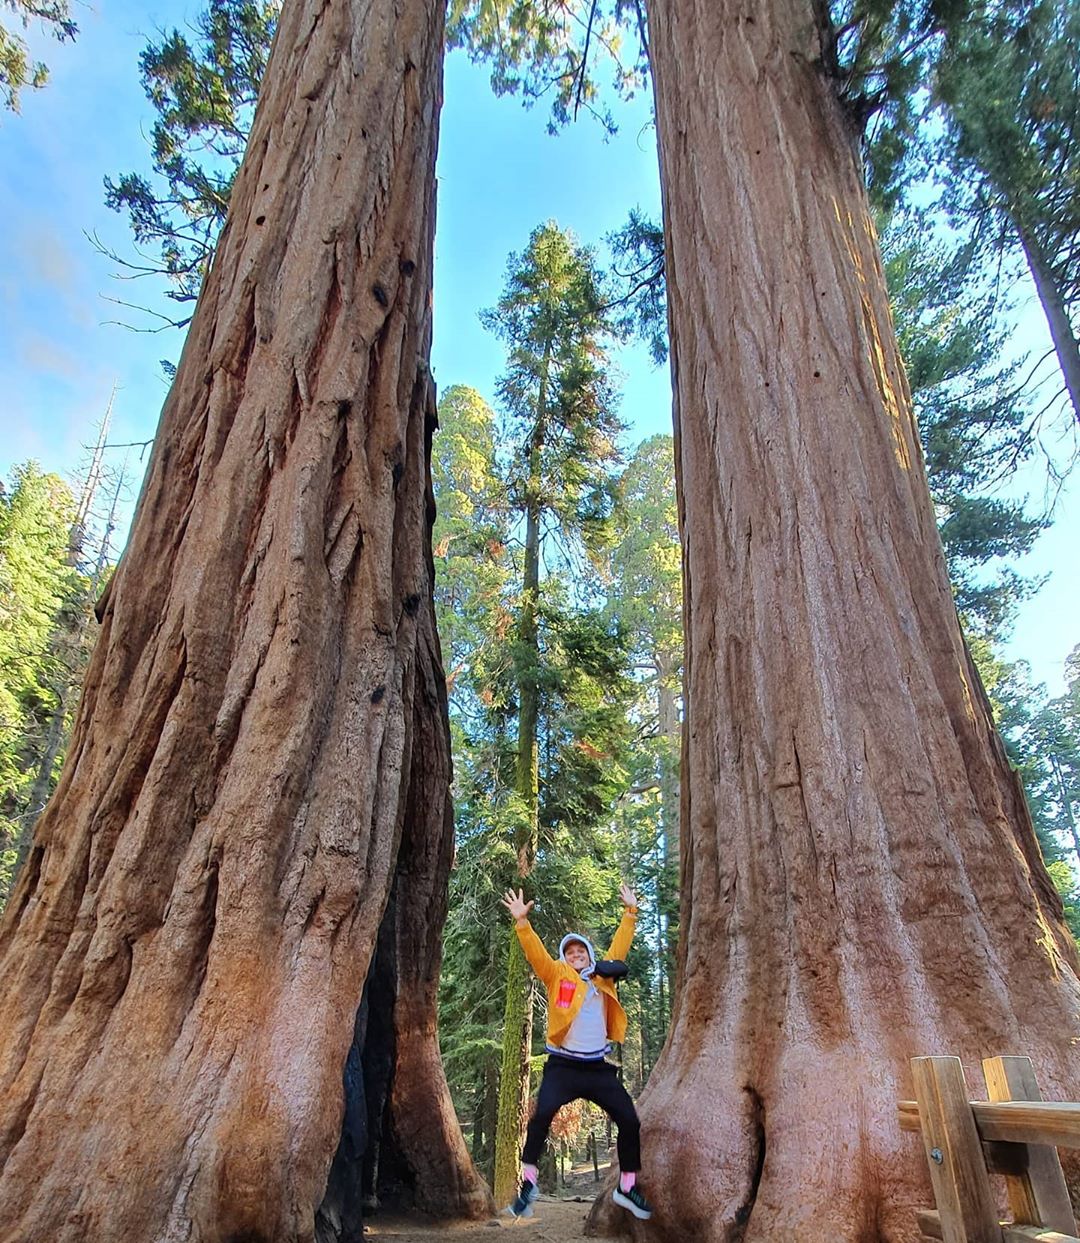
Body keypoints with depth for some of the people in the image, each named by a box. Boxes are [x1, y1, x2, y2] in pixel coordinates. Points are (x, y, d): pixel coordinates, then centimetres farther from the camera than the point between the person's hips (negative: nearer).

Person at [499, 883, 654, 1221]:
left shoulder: (602, 976, 11)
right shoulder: (557, 975, 2)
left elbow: (619, 946, 15)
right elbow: (536, 952, -11)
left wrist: (630, 912, 13)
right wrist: (522, 921, -25)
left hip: (598, 1067, 4)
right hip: (563, 1066, -4)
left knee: (630, 1121, 1)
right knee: (542, 1115, -24)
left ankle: (627, 1186, 22)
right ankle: (528, 1183, -8)